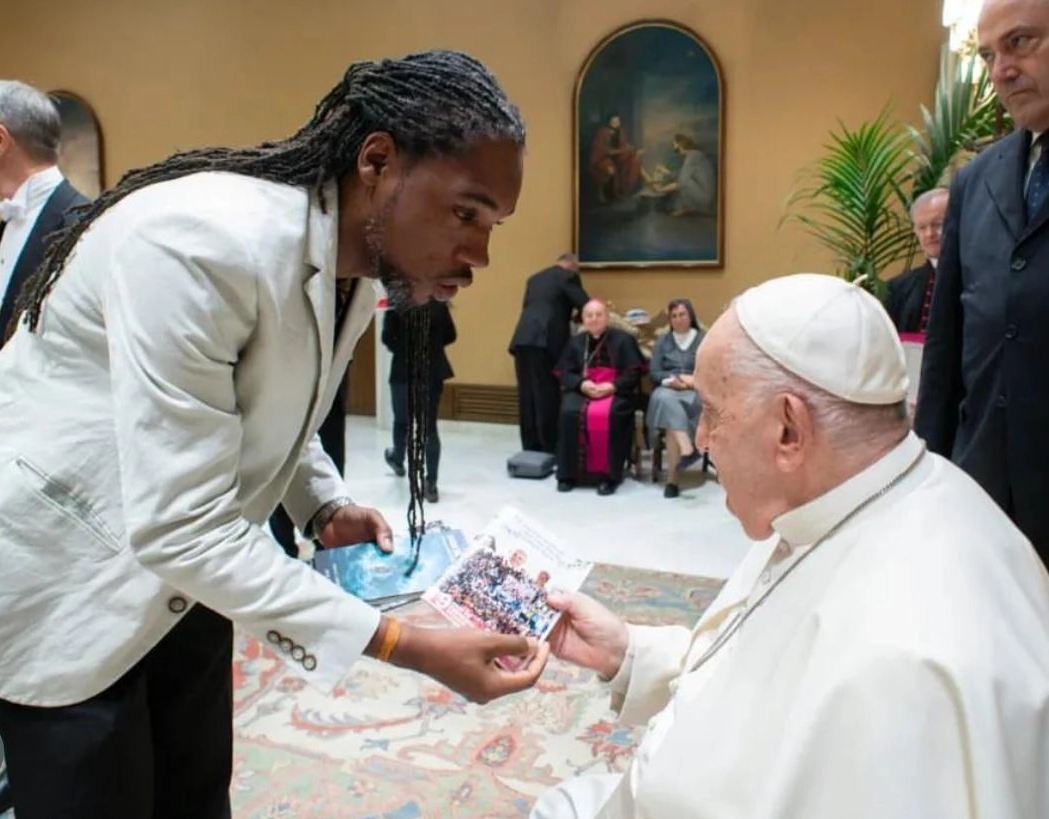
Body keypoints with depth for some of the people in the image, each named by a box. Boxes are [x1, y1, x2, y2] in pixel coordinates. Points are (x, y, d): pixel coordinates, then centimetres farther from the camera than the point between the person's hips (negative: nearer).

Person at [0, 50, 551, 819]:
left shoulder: (359, 264, -4)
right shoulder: (203, 240, -32)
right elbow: (177, 526, -33)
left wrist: (326, 506, -8)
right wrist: (407, 645, -32)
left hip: (181, 577, 7)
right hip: (67, 581, -7)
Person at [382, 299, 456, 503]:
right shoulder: (438, 303, -1)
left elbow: (387, 337, -11)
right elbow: (450, 335, 4)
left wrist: (402, 349, 8)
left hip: (404, 369, -2)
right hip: (433, 370, 2)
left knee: (402, 419, 21)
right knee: (430, 426, 3)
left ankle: (398, 460, 46)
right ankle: (431, 484, 1)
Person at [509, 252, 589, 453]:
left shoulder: (534, 278, 27)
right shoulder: (568, 276, 6)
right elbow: (585, 306, 1)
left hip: (522, 339, 6)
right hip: (544, 340, -6)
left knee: (527, 395, 8)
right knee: (547, 395, -2)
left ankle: (530, 447, 13)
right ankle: (550, 449, 2)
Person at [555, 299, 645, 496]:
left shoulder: (623, 339, 3)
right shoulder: (576, 342, 14)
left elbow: (634, 373, -3)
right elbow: (565, 373, 7)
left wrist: (612, 386, -19)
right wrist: (582, 384, -14)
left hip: (616, 392, -3)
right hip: (582, 391, 3)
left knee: (610, 415, -36)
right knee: (569, 413, -29)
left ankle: (609, 475, -25)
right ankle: (569, 473, -19)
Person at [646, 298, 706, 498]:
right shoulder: (662, 341, 19)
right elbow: (654, 373, 9)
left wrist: (694, 380, -14)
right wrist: (672, 379, -11)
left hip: (696, 393, -1)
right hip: (667, 390, 2)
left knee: (672, 419, -36)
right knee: (666, 399, -39)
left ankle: (672, 478, -40)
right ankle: (688, 449, -55)